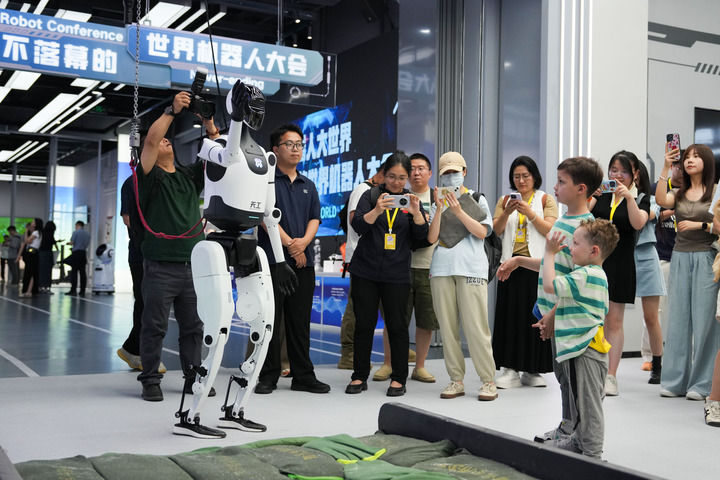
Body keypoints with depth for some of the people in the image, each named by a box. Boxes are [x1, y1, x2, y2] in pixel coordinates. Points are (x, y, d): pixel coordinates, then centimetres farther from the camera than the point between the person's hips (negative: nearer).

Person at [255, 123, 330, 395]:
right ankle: (268, 377, 7)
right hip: (273, 259, -5)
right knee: (270, 320, -1)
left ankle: (303, 376, 14)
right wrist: (290, 244, -13)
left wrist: (304, 241, -10)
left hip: (303, 261, 5)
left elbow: (315, 219, 10)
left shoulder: (308, 186, 18)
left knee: (300, 321, 8)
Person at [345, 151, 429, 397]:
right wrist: (377, 210, -29)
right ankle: (360, 376, 14)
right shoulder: (371, 196, 3)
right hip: (365, 271, 0)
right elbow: (358, 225, -11)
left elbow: (422, 239, 1)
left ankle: (399, 378, 11)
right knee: (364, 323, 3)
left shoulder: (411, 201, 8)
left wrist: (417, 213, -16)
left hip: (397, 273, 1)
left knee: (397, 325, 1)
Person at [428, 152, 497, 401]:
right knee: (447, 327, 2)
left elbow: (482, 231, -3)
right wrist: (439, 210, -8)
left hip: (471, 267, -3)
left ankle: (488, 381, -1)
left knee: (475, 326, -8)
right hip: (442, 268, 3)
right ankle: (456, 381, 9)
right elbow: (431, 238, 4)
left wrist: (459, 211, -12)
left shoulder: (477, 200, 10)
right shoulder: (439, 203, 16)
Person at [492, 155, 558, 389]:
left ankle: (532, 370, 7)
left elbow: (550, 230, -6)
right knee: (510, 315, -2)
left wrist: (530, 213, -17)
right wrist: (506, 213, -15)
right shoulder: (505, 200, 14)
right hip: (512, 263, 2)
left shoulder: (546, 199, 6)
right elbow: (496, 230, 2)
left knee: (536, 315, -2)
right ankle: (510, 369, 0)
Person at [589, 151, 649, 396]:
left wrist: (628, 196, -24)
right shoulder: (600, 194, 8)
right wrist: (591, 194, -22)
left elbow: (638, 224, -14)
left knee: (614, 322, 2)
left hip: (620, 264, -1)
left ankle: (611, 377, 6)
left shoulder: (640, 199, 3)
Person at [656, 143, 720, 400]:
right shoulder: (679, 193, 13)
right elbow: (661, 200, -9)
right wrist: (666, 168, -10)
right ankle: (675, 381, 11)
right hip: (680, 257, 4)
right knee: (677, 319, 5)